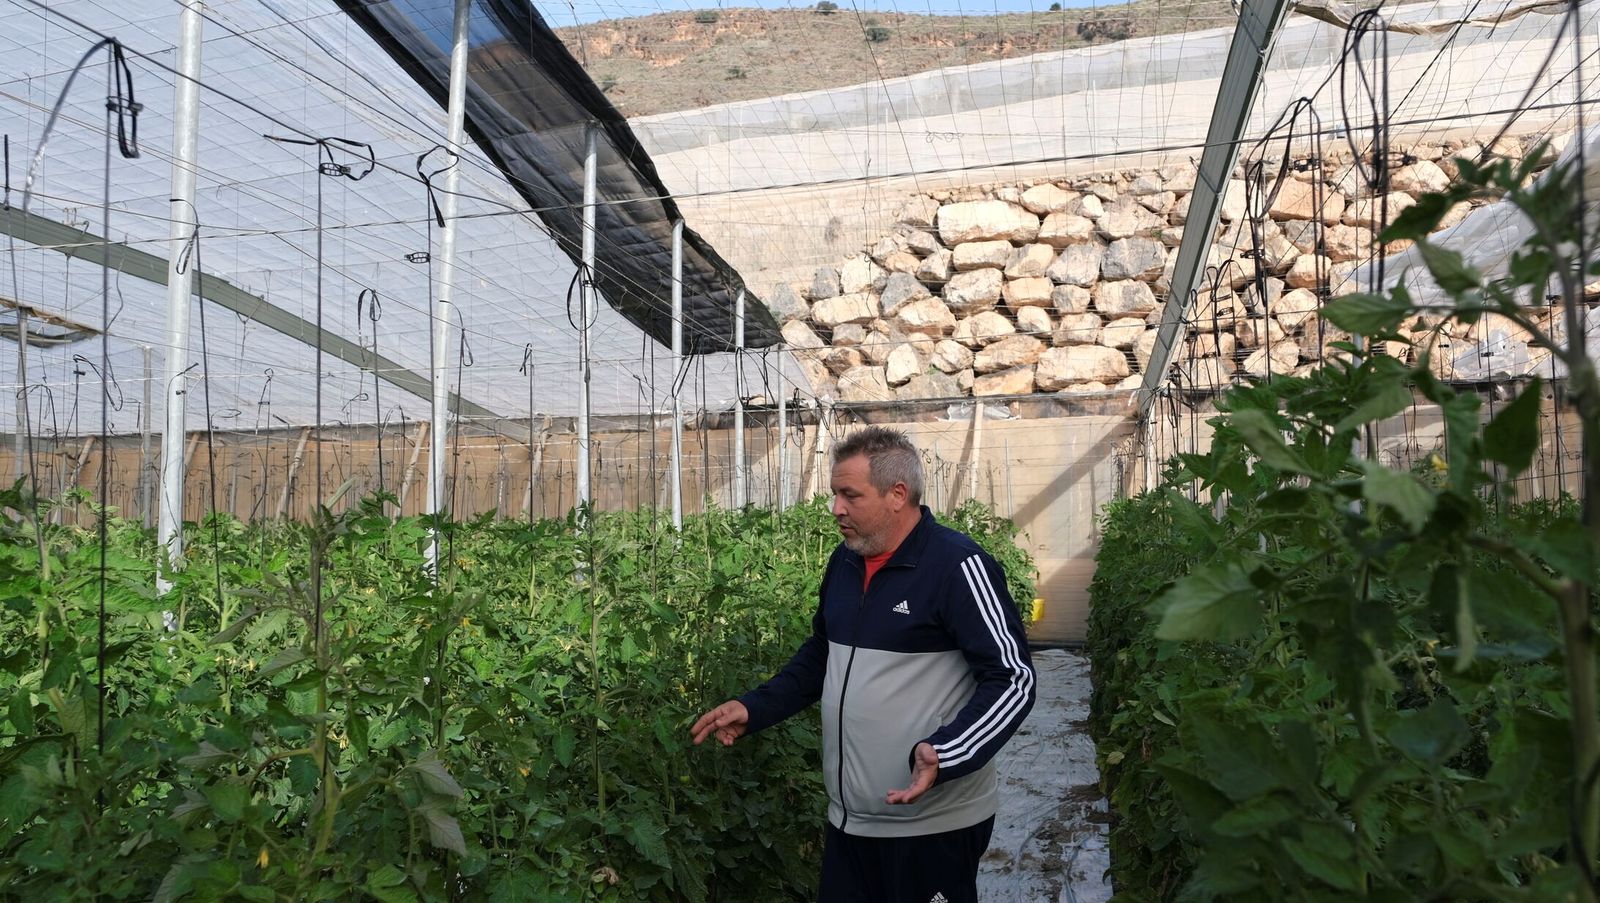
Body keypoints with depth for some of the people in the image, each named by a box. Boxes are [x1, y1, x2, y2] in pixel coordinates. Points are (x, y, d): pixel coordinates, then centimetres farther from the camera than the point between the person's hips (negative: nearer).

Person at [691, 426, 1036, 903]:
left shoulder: (958, 566, -17)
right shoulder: (845, 561, 7)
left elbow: (1012, 680, -18)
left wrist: (944, 754, -31)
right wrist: (754, 708, 9)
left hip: (933, 823, -7)